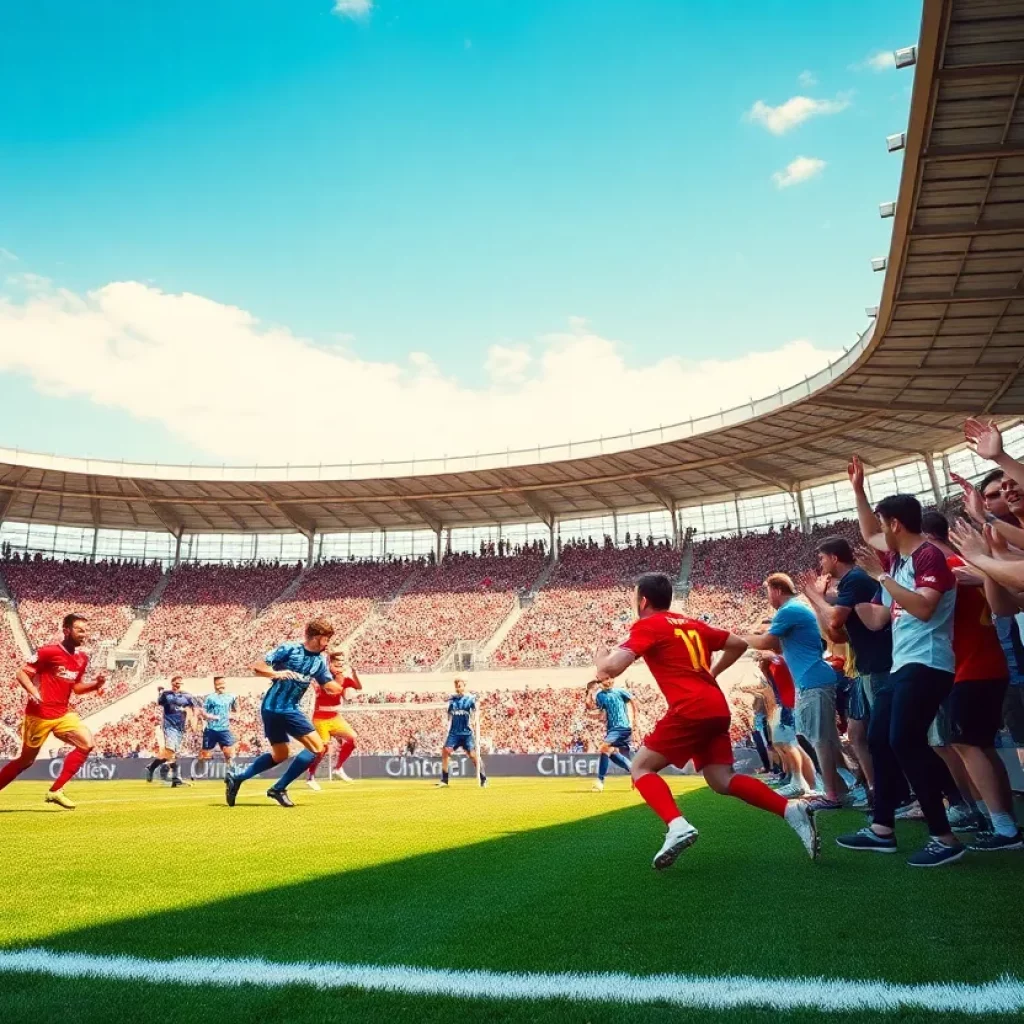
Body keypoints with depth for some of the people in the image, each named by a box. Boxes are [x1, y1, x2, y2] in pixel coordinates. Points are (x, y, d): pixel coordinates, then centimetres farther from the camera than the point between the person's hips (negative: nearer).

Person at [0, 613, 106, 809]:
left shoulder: (82, 658, 7)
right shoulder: (49, 651, -13)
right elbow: (22, 673, -11)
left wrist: (96, 684, -2)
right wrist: (33, 691, -27)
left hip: (63, 714, 6)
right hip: (39, 715, -6)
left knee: (87, 743, -11)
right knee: (26, 761, 6)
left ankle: (56, 791, -2)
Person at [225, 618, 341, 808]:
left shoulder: (320, 661, 6)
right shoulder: (289, 649, -12)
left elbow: (332, 688, 4)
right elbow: (257, 667, -12)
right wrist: (277, 673, -28)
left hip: (290, 709, 7)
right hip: (272, 707, -7)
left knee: (280, 754, 14)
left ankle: (236, 779, 23)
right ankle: (278, 788, -2)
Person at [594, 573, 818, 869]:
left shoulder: (647, 626, -1)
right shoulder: (691, 624, 22)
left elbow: (612, 667, -12)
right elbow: (738, 644, 27)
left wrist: (601, 656, 10)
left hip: (691, 710, -8)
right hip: (717, 708, 8)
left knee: (641, 768, 1)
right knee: (722, 780, 14)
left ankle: (677, 826, -19)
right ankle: (792, 810, 1)